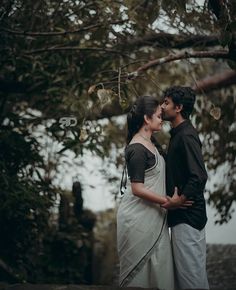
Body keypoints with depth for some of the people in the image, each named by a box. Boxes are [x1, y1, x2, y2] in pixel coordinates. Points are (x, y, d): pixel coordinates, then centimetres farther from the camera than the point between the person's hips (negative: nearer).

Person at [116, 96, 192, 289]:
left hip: (152, 215, 9)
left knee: (157, 267, 9)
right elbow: (137, 189, -21)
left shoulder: (150, 142, 11)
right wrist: (169, 201, -17)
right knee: (140, 269, 0)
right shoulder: (137, 149, -18)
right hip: (139, 217, -9)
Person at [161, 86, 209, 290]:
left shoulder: (186, 135, -16)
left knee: (190, 268, -5)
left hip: (188, 214, -10)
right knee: (188, 267, 14)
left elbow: (199, 177, -23)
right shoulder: (178, 134, 15)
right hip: (182, 214, 10)